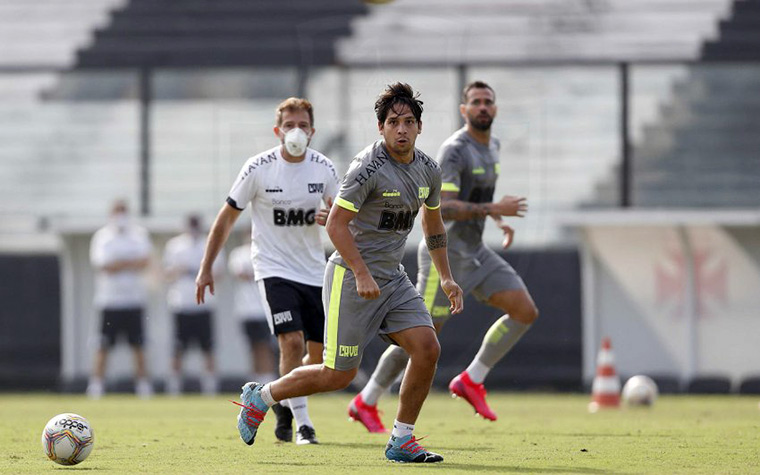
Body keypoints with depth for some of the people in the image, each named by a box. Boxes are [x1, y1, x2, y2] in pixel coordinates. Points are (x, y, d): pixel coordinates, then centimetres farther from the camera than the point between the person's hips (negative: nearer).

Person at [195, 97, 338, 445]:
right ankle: (303, 425, -13)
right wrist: (206, 269, -1)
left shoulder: (323, 168, -2)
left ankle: (284, 404, 31)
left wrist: (332, 218, -16)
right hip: (273, 268, -4)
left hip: (313, 272, 4)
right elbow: (227, 217, -2)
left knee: (319, 354, 4)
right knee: (292, 342, -20)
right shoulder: (259, 168, -10)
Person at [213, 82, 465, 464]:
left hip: (393, 278, 7)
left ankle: (401, 440, 1)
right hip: (351, 276, -7)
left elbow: (433, 224, 23)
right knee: (339, 375, -4)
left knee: (427, 348, -11)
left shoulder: (428, 170, 6)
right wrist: (362, 274, -25)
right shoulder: (369, 167, -18)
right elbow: (336, 223, -19)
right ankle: (261, 397, 20)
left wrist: (446, 277, 21)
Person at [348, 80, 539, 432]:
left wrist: (499, 222, 17)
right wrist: (495, 209, -30)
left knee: (526, 312, -4)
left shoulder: (491, 146, 12)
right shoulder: (454, 150, -17)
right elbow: (441, 208, -27)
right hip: (445, 254, -8)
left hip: (474, 254, 8)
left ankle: (471, 380, 4)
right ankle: (366, 403, 11)